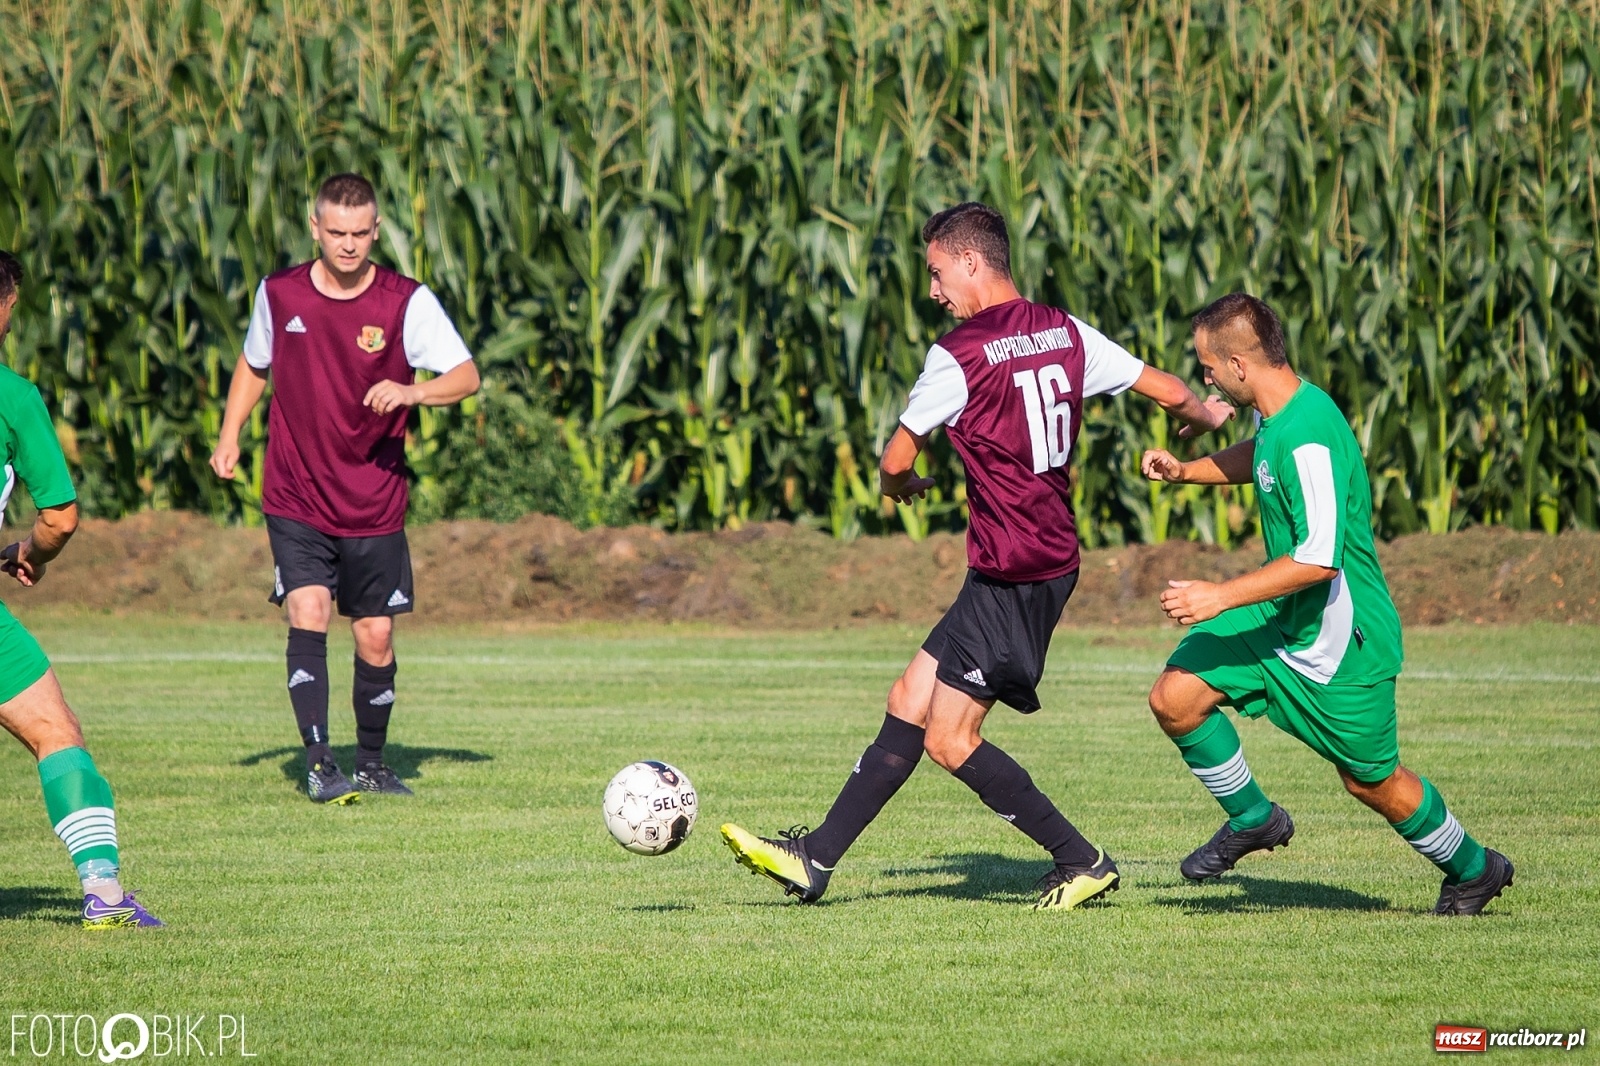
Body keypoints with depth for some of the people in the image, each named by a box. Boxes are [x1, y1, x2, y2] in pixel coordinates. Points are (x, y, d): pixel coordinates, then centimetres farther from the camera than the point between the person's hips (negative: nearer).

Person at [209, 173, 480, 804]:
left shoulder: (407, 302, -7)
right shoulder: (279, 294, 0)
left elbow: (466, 377, -11)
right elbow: (253, 365, 19)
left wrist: (411, 392, -30)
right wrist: (230, 436, 8)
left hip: (375, 505, 0)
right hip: (295, 498, 0)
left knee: (376, 636, 4)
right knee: (308, 614, -18)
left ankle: (372, 764, 25)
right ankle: (319, 765, -18)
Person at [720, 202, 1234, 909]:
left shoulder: (959, 354, -14)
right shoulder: (1066, 333, 6)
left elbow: (897, 461, -4)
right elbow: (1169, 391, 12)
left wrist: (900, 485, 20)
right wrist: (1206, 415, 35)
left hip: (1010, 578, -9)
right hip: (1053, 563, 9)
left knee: (948, 739, -3)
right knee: (908, 703, 10)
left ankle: (1083, 863, 3)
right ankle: (815, 861, 13)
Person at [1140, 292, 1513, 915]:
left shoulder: (1308, 440, -30)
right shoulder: (1279, 417, -1)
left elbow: (1319, 559, -32)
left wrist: (1220, 598, -29)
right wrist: (1185, 471, 10)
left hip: (1340, 640, -8)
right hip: (1279, 617, 9)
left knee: (1371, 781, 8)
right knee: (1175, 699, -4)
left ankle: (1474, 868, 32)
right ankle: (1253, 820, 17)